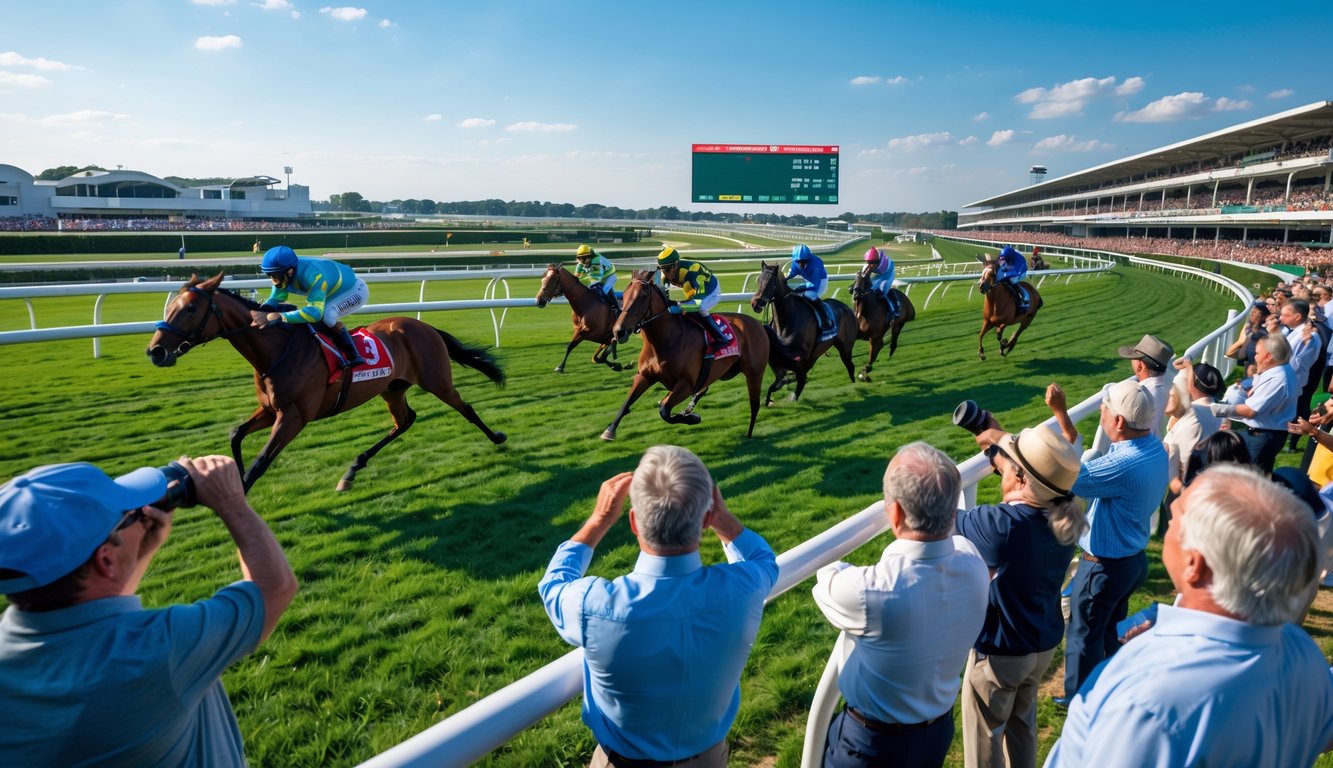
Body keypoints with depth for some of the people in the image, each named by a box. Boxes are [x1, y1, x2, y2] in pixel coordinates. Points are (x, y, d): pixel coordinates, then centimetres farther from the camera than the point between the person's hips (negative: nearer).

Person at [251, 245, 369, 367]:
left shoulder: (313, 275, -41)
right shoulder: (283, 273, -16)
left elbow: (315, 312, -48)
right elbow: (275, 299, -8)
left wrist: (278, 317, -54)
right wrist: (261, 313, -31)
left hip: (355, 290, -9)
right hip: (335, 291, 9)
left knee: (326, 314, -30)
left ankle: (354, 357, -20)